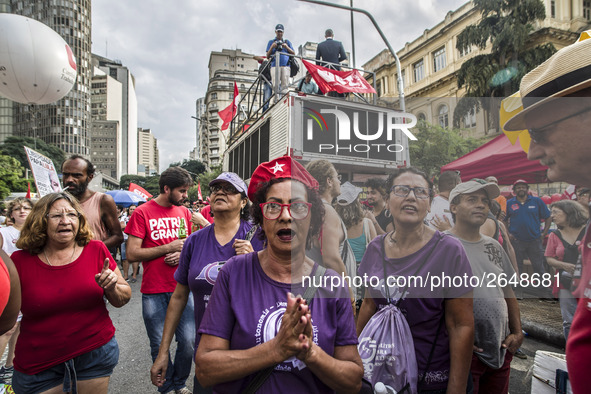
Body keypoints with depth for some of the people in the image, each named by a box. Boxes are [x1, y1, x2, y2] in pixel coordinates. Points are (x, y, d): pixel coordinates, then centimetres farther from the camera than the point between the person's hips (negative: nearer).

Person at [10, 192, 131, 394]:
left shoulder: (96, 250, -6)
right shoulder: (19, 261, -7)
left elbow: (123, 299, 0)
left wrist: (112, 287, -21)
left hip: (96, 353, 1)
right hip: (38, 367, 0)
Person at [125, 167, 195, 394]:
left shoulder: (184, 212, 8)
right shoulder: (142, 213, -4)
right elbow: (132, 254, -9)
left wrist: (182, 254, -5)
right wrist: (168, 248, -13)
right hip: (153, 292, -3)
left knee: (188, 341, 4)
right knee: (159, 346, 8)